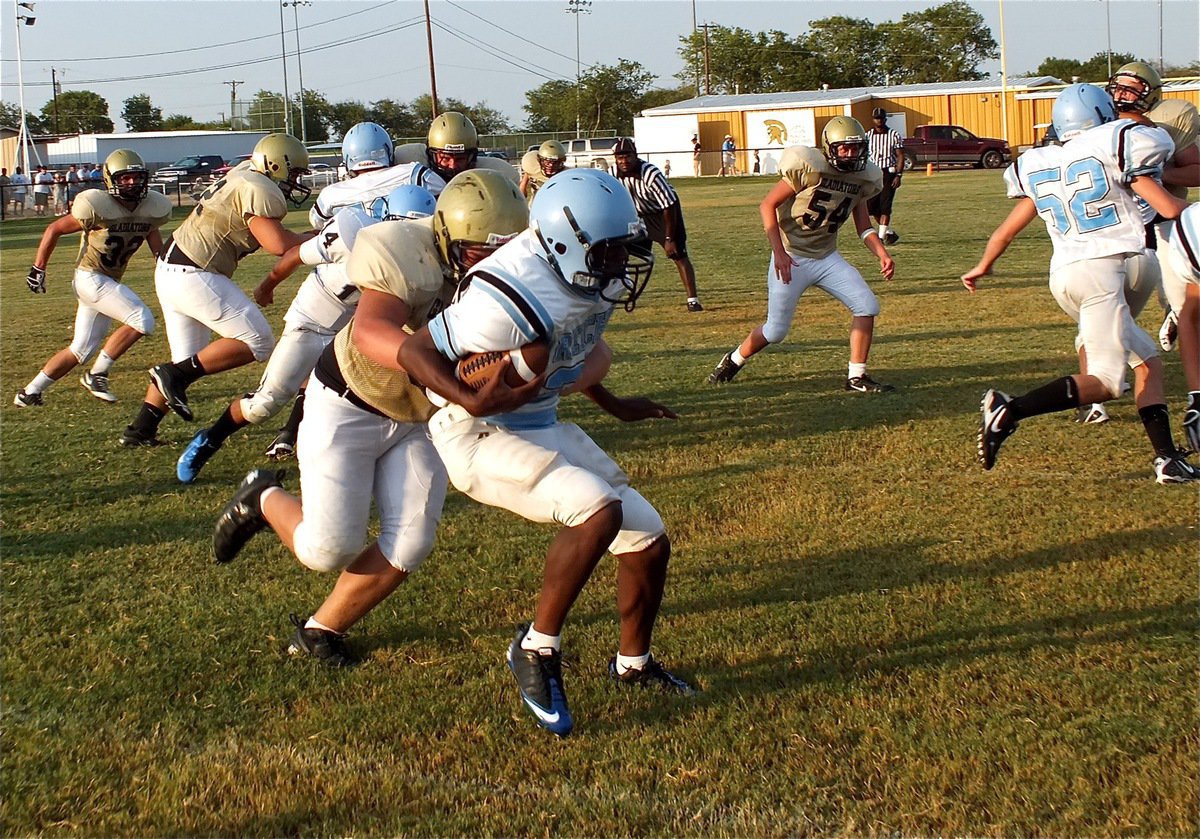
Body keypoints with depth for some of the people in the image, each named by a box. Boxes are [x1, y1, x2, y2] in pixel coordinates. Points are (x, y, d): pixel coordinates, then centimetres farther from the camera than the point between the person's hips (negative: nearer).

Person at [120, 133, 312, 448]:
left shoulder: (244, 175, 14)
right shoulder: (259, 190, -15)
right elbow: (278, 245, -23)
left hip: (170, 270, 10)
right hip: (193, 277, -10)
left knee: (188, 358, 19)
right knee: (256, 341, -7)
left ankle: (140, 430, 21)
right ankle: (176, 375, -7)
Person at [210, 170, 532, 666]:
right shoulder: (408, 254, -31)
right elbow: (371, 332, -47)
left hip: (420, 421, 5)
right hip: (349, 406, -5)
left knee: (409, 546, -2)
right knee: (329, 548, -6)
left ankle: (321, 631, 21)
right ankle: (265, 501, 27)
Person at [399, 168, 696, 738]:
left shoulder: (588, 281, -5)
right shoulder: (514, 300, -32)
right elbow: (414, 351, -26)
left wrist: (612, 405, 20)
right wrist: (479, 403, -35)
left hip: (541, 428, 9)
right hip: (477, 438, -9)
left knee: (649, 541, 8)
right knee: (598, 511, -30)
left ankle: (633, 665, 31)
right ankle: (538, 649, -10)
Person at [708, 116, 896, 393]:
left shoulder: (863, 177, 1)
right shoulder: (809, 167, -20)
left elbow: (862, 225, 10)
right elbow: (767, 205, -16)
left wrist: (882, 253, -7)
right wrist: (779, 252, -22)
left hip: (827, 258, 6)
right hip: (791, 258, -6)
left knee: (867, 306, -10)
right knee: (776, 331, 1)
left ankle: (856, 377, 2)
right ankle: (733, 360, 29)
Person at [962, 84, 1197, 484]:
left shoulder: (1038, 166, 15)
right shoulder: (1112, 146, -1)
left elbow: (1010, 226, 23)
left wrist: (983, 267, 40)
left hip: (1063, 274, 7)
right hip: (1100, 268, -7)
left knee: (1147, 360, 14)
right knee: (1104, 381, -9)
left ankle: (1167, 458, 7)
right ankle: (1008, 411, -22)